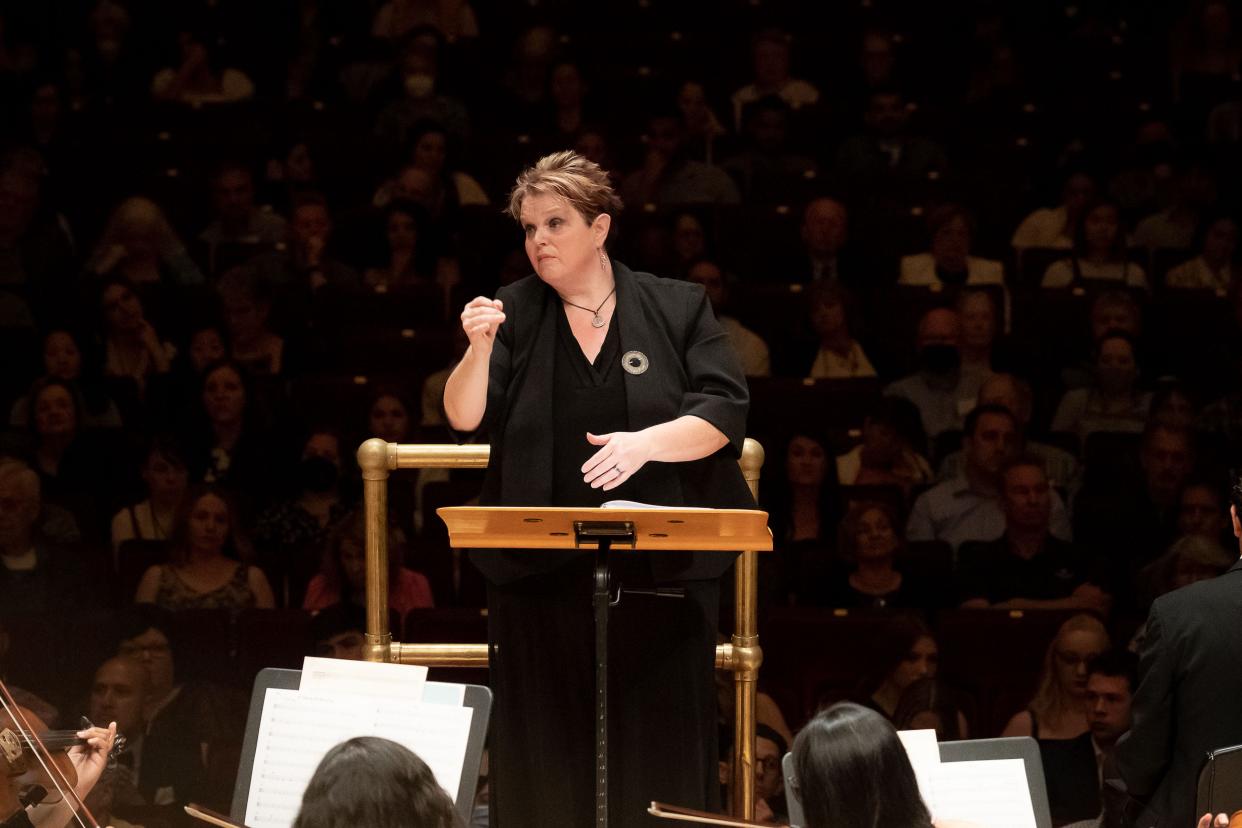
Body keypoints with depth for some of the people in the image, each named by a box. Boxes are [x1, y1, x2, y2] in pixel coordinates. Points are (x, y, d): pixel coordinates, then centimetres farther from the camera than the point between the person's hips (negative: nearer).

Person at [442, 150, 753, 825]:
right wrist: (480, 350, -19)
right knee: (548, 759, 2)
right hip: (541, 570, 1)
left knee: (657, 756, 0)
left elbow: (722, 414, -3)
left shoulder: (678, 309, 5)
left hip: (662, 567, -1)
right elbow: (464, 417, -1)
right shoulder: (513, 314, 8)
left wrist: (646, 441, -19)